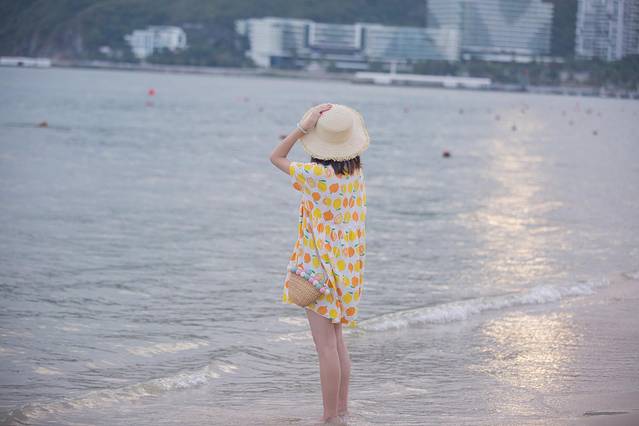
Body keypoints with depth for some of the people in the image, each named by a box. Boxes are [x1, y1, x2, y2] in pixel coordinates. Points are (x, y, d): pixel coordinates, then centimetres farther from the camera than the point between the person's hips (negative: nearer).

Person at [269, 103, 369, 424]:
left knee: (326, 345, -4)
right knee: (336, 341, 19)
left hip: (320, 268, -8)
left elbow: (276, 157, -8)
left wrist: (303, 128, -10)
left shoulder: (318, 175, -19)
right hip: (347, 269, 8)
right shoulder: (357, 174, -1)